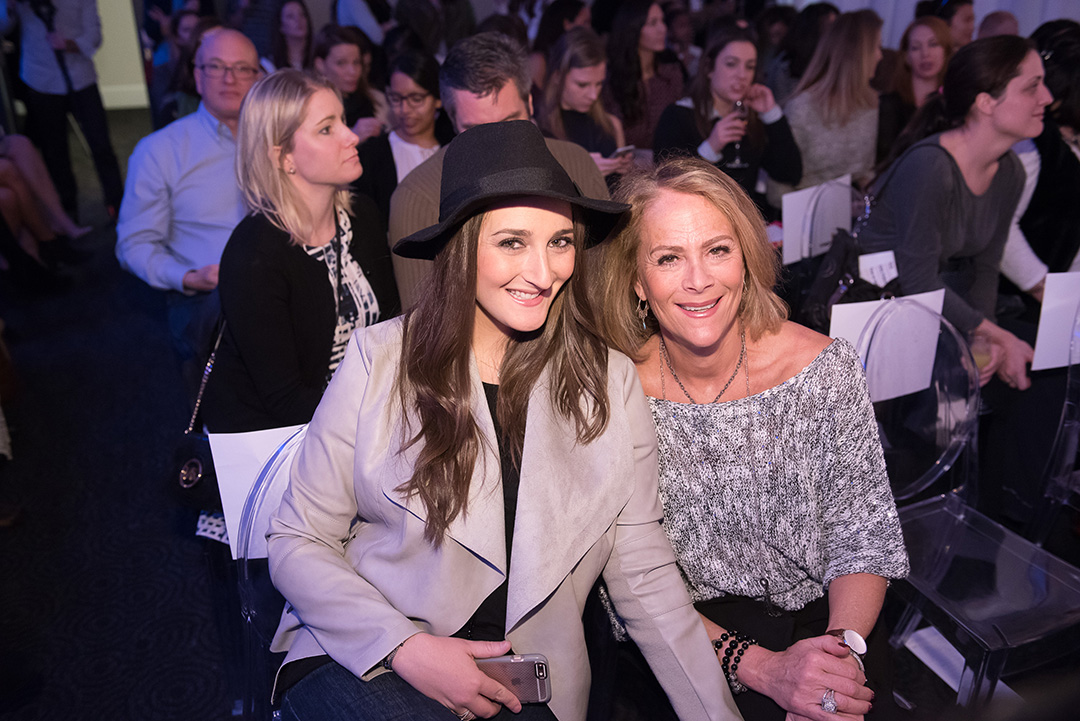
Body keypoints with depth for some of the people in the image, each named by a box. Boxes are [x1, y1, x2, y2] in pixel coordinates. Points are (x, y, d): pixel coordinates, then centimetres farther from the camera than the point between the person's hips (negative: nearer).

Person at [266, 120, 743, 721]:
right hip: (362, 663, -3)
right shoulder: (381, 359, -7)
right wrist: (405, 647, -15)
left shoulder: (610, 383, -2)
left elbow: (645, 577, 0)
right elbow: (297, 543, -3)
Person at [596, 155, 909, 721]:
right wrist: (762, 667, -20)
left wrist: (842, 649, -19)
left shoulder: (826, 368, -8)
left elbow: (865, 536, -2)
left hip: (818, 623, 2)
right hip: (683, 648, -2)